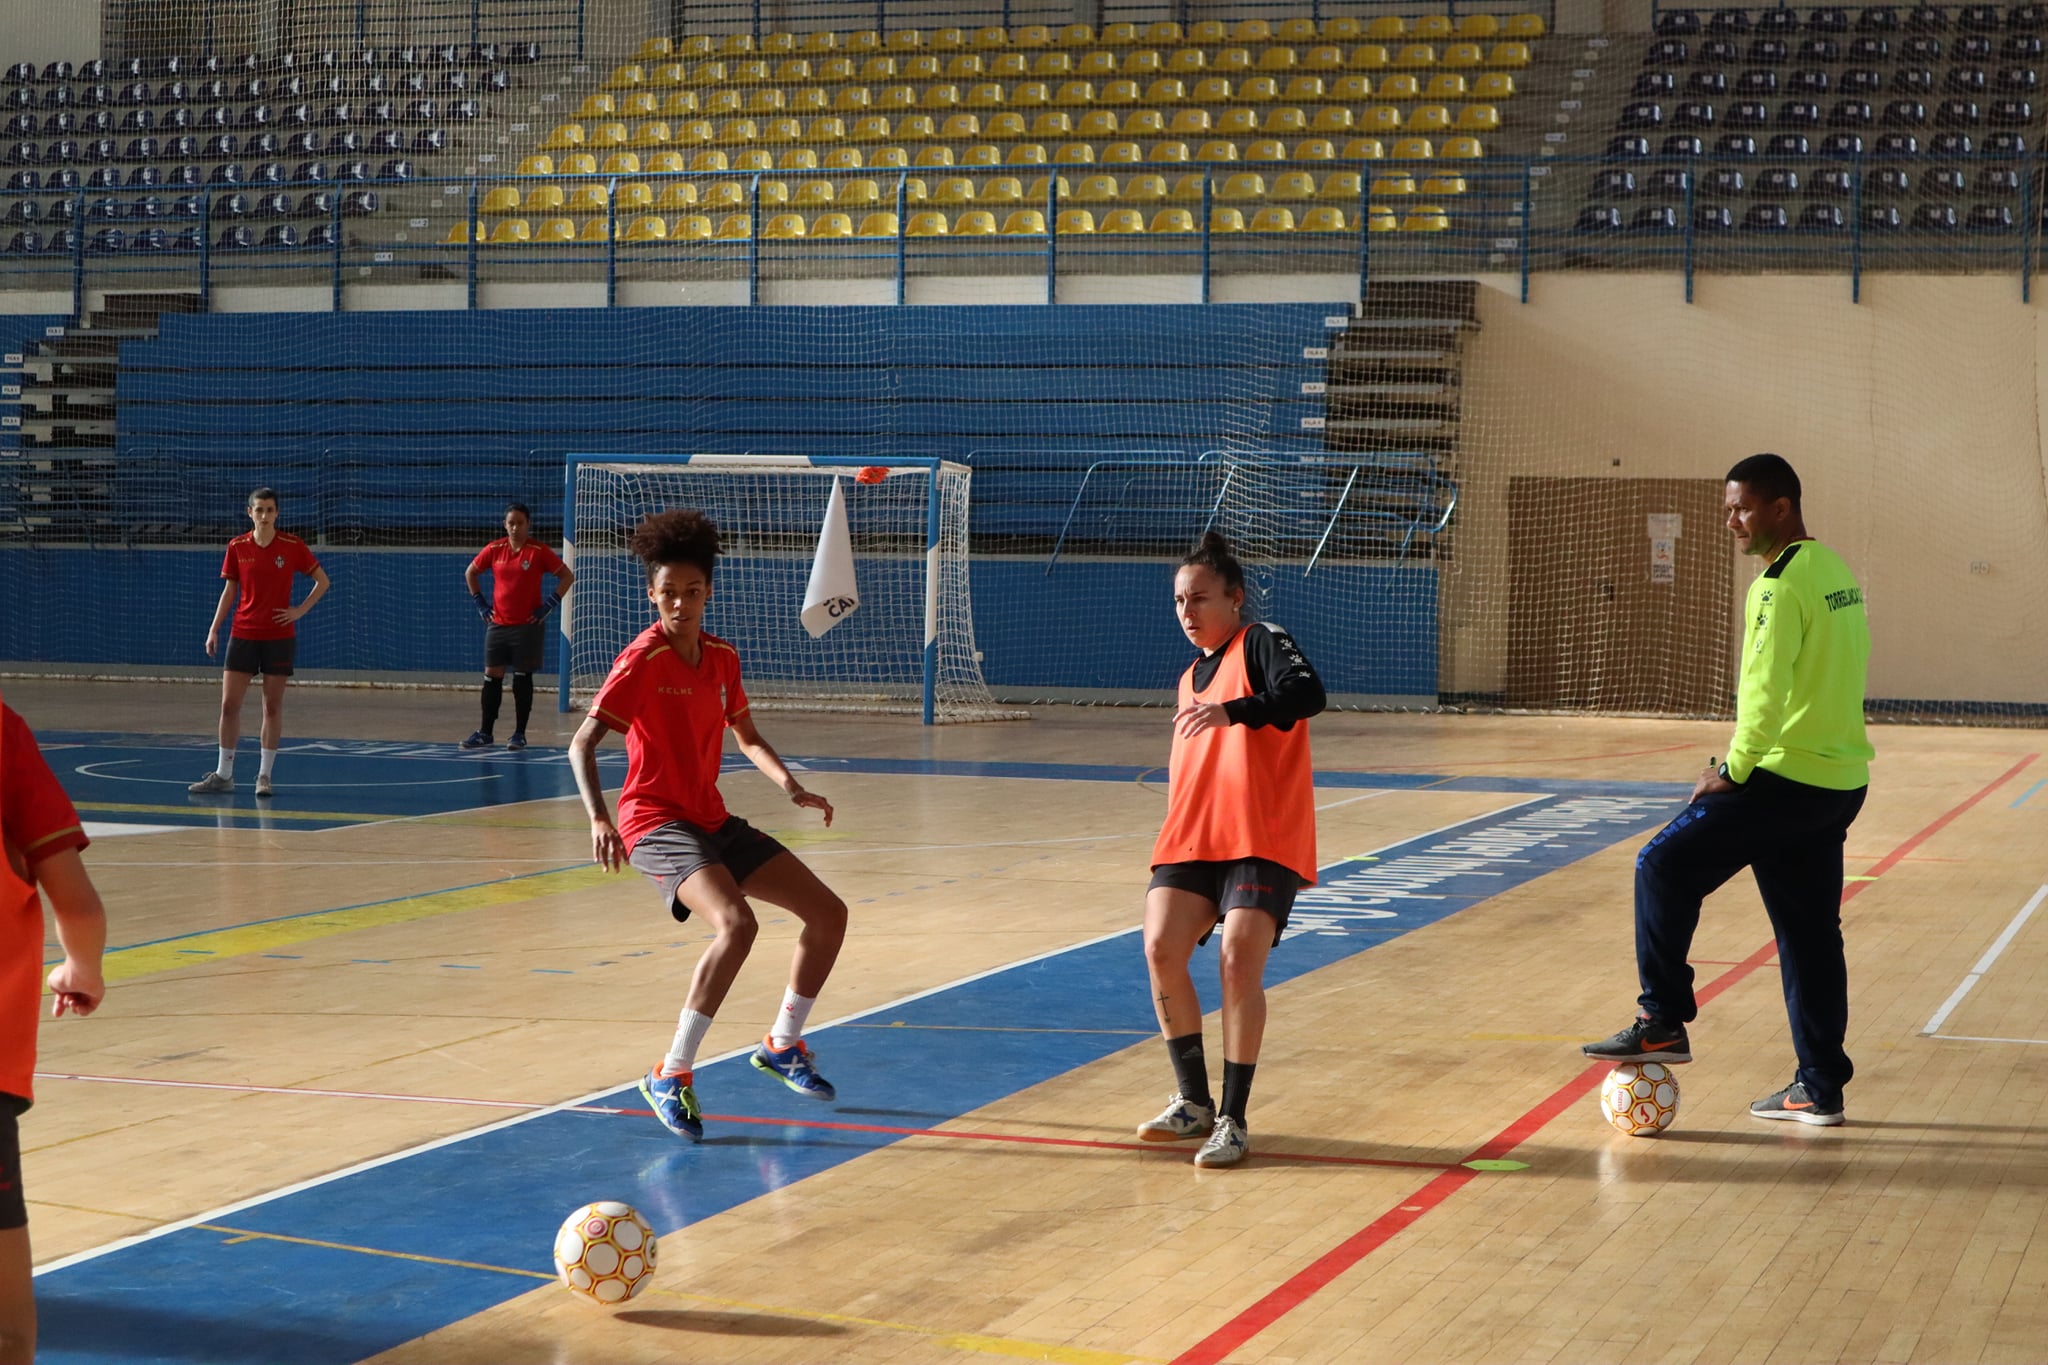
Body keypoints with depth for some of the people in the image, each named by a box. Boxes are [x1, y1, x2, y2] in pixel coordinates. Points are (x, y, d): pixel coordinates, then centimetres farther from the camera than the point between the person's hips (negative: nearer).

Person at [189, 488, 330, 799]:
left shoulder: (292, 546, -5)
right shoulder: (237, 546, 2)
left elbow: (322, 581, 4)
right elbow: (229, 590, 10)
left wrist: (299, 611, -6)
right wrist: (214, 628, 3)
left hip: (279, 636, -2)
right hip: (243, 635, 2)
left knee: (273, 706, 2)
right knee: (229, 704, -1)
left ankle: (264, 775, 10)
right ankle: (223, 775, 8)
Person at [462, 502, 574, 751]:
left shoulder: (538, 551, -7)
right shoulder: (494, 550, 2)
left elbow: (567, 576, -2)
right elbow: (470, 573, 16)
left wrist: (549, 604, -8)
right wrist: (480, 603, 8)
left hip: (528, 625, -3)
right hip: (498, 624, 3)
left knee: (523, 678, 1)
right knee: (491, 677, 4)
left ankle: (519, 734, 9)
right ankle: (485, 732, 11)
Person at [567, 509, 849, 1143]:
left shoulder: (722, 658, 6)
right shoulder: (643, 660, -15)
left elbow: (747, 737, 20)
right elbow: (581, 744, -23)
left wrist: (790, 786, 2)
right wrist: (599, 818, -39)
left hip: (713, 822, 8)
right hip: (656, 821, -8)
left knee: (829, 913, 7)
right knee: (736, 923, -32)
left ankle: (783, 1045, 27)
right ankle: (671, 1077, -24)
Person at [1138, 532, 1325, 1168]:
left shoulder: (1261, 642, -2)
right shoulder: (1191, 678, 22)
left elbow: (1308, 692, -23)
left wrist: (1234, 710, -37)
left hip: (1264, 841, -7)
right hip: (1191, 840, 7)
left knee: (1239, 960, -17)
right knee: (1160, 949, -10)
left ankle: (1233, 1119, -4)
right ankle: (1193, 1102, 6)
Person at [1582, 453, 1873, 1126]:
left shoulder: (1782, 583, -15)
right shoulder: (1836, 571, 14)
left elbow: (1765, 693, -22)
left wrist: (1732, 770, -10)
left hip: (1786, 779, -9)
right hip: (1841, 780, 9)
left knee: (1665, 867, -3)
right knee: (1809, 933, 12)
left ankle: (1663, 1021, -1)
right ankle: (1819, 1089, 15)